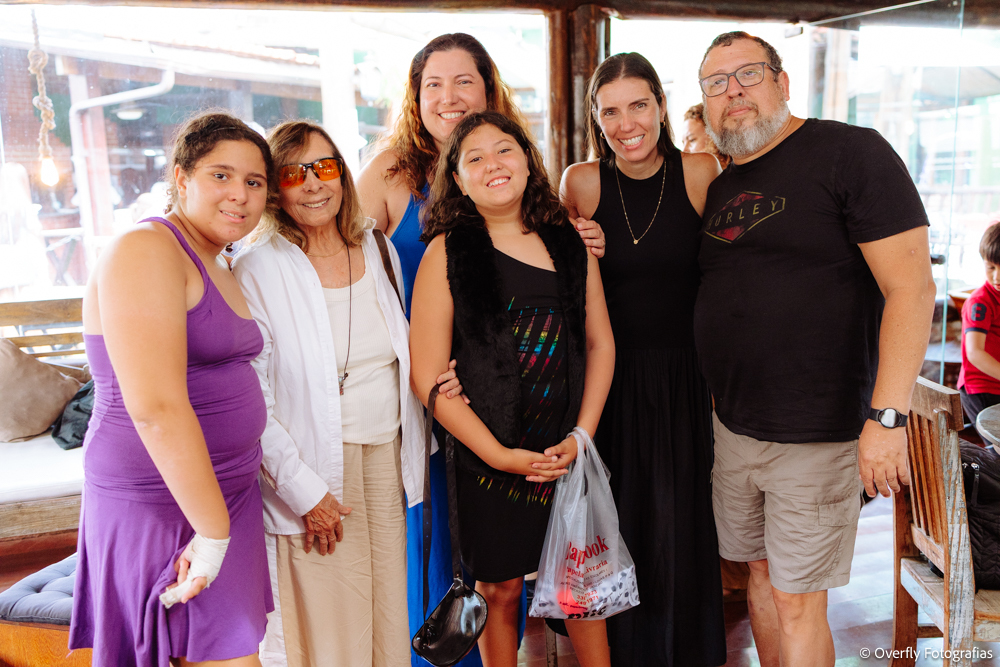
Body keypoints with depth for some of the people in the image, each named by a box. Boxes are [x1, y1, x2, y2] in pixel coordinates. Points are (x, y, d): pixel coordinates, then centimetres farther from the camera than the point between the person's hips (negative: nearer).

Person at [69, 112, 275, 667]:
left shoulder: (219, 271, 15)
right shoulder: (145, 251, -15)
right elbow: (156, 408, -24)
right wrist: (213, 533, -20)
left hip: (224, 493, 9)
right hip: (163, 507, -9)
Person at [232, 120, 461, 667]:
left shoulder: (379, 250, 7)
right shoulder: (257, 269, -10)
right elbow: (250, 400, -13)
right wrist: (303, 490, -14)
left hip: (389, 454, 5)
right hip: (316, 468, -5)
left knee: (392, 616, 13)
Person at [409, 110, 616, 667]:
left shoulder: (570, 242, 3)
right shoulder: (447, 252, -7)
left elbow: (600, 344, 7)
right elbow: (428, 375, -10)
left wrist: (581, 435, -3)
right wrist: (499, 454, -12)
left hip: (570, 454, 3)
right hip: (488, 460, -2)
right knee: (501, 590, 11)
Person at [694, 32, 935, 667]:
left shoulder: (851, 151, -9)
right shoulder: (721, 186, 12)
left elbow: (912, 287, -15)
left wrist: (887, 416, -22)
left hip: (816, 435, -6)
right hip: (734, 427, 6)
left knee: (797, 603, 3)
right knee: (761, 573, 18)